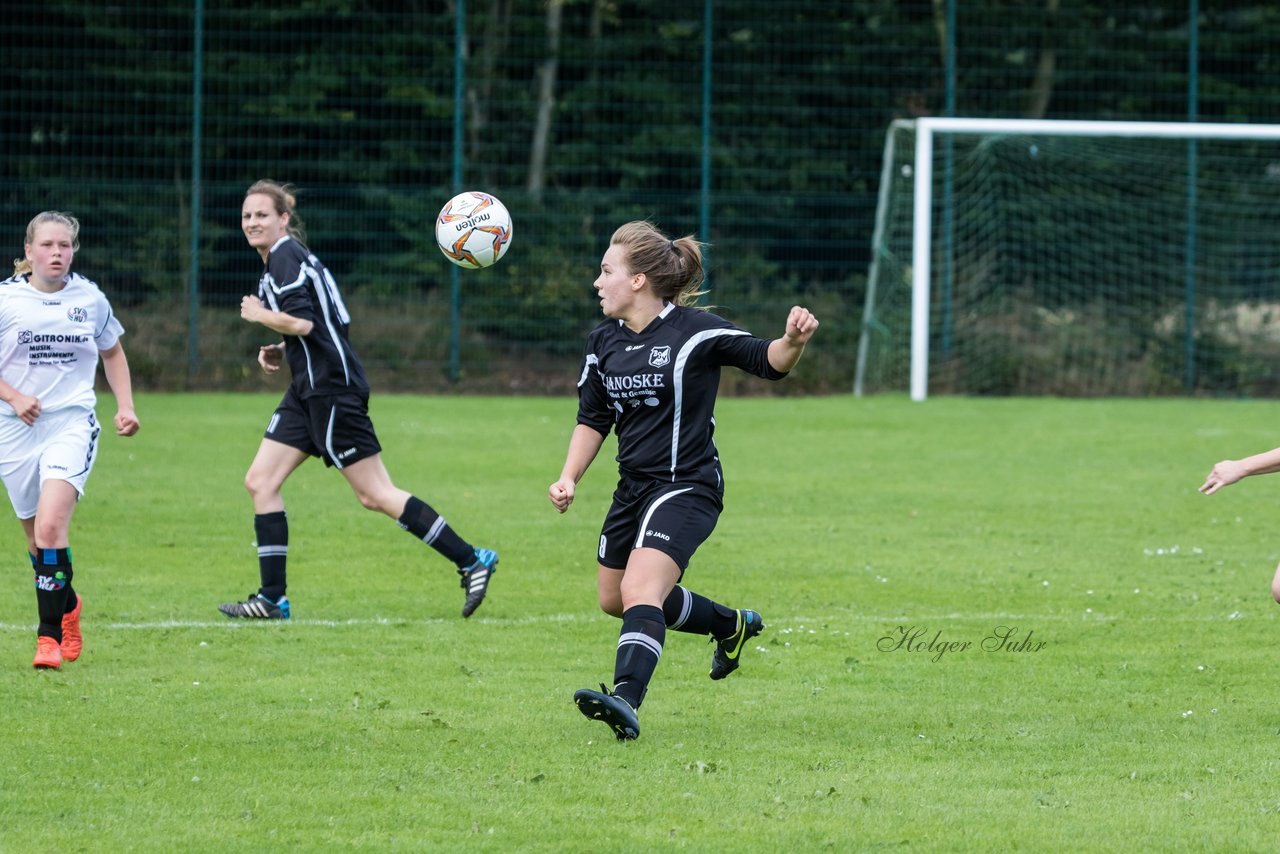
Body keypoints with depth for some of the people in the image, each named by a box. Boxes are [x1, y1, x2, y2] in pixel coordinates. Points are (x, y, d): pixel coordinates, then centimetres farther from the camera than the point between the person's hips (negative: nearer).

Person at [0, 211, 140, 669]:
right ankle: (68, 605, 39)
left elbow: (112, 352, 21)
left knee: (50, 527, -20)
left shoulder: (90, 298, 3)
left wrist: (125, 406, 11)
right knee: (37, 537, 10)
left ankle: (50, 635, -17)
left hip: (72, 425, -1)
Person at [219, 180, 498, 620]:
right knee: (260, 481, 5)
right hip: (309, 390, 10)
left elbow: (302, 322, -25)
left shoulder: (285, 257, -13)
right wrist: (282, 351, 14)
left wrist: (259, 315, -9)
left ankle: (471, 561, -3)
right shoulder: (281, 259, 17)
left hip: (332, 389, -10)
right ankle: (272, 599, 6)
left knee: (375, 494, -7)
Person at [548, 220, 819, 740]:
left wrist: (794, 340, -32)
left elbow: (768, 361, -9)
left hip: (686, 487, -8)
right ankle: (732, 625, 41)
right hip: (633, 490, 8)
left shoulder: (695, 331, -13)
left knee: (639, 590, -26)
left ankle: (626, 700, -39)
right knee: (614, 599, 21)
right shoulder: (604, 344, 5)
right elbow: (592, 420, 14)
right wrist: (569, 478, 1)